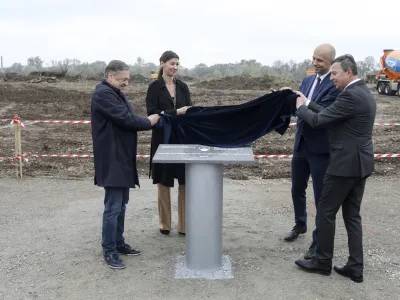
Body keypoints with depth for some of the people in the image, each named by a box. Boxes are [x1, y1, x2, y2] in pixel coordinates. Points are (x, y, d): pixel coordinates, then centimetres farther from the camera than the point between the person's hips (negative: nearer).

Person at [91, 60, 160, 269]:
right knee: (113, 207, -5)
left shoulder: (116, 94, 18)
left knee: (121, 204, 16)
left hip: (122, 158, 11)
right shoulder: (103, 94, -17)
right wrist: (149, 122, -9)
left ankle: (119, 243, 28)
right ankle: (108, 251, 7)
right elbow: (126, 119, -23)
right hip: (112, 160, -11)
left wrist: (146, 121, 0)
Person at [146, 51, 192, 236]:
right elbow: (152, 113, -13)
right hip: (163, 139, -3)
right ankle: (164, 223, 20)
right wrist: (176, 112, -22)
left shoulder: (183, 87, 9)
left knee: (185, 181, 1)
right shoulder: (154, 87, -3)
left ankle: (184, 225, 11)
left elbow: (188, 110, 7)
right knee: (163, 181, 6)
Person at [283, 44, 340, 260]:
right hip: (302, 144, 7)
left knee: (321, 196, 5)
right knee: (297, 189, 21)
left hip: (321, 148, -7)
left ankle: (319, 240, 20)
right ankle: (300, 225, 44)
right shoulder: (307, 80, 8)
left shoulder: (336, 85, -16)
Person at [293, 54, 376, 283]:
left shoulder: (351, 95, -19)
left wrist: (301, 107, 2)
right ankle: (356, 268, 18)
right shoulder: (363, 93, 13)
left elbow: (318, 121, -16)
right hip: (360, 162, 10)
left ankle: (323, 262, 17)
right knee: (352, 215, 13)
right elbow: (331, 114, 16)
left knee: (326, 212, 4)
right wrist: (308, 103, 13)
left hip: (346, 163, -10)